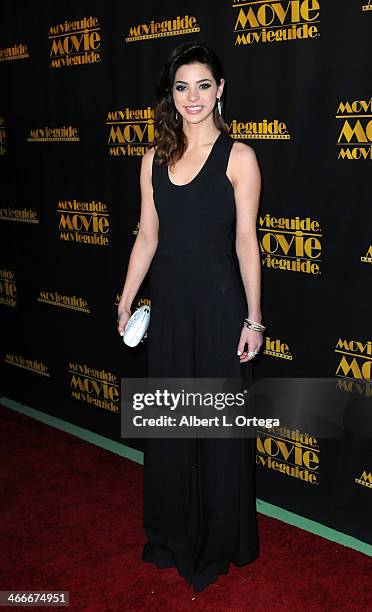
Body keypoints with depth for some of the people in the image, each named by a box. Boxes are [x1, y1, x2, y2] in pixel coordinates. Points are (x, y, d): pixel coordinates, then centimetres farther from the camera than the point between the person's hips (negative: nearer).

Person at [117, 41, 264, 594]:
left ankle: (219, 543, 28)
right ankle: (174, 533, 35)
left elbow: (246, 242, -8)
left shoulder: (238, 156, -6)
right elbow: (148, 237, 10)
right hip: (168, 300, 5)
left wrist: (253, 319, -9)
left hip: (219, 301, -4)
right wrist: (126, 300, 10)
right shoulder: (155, 159, 7)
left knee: (219, 423, 7)